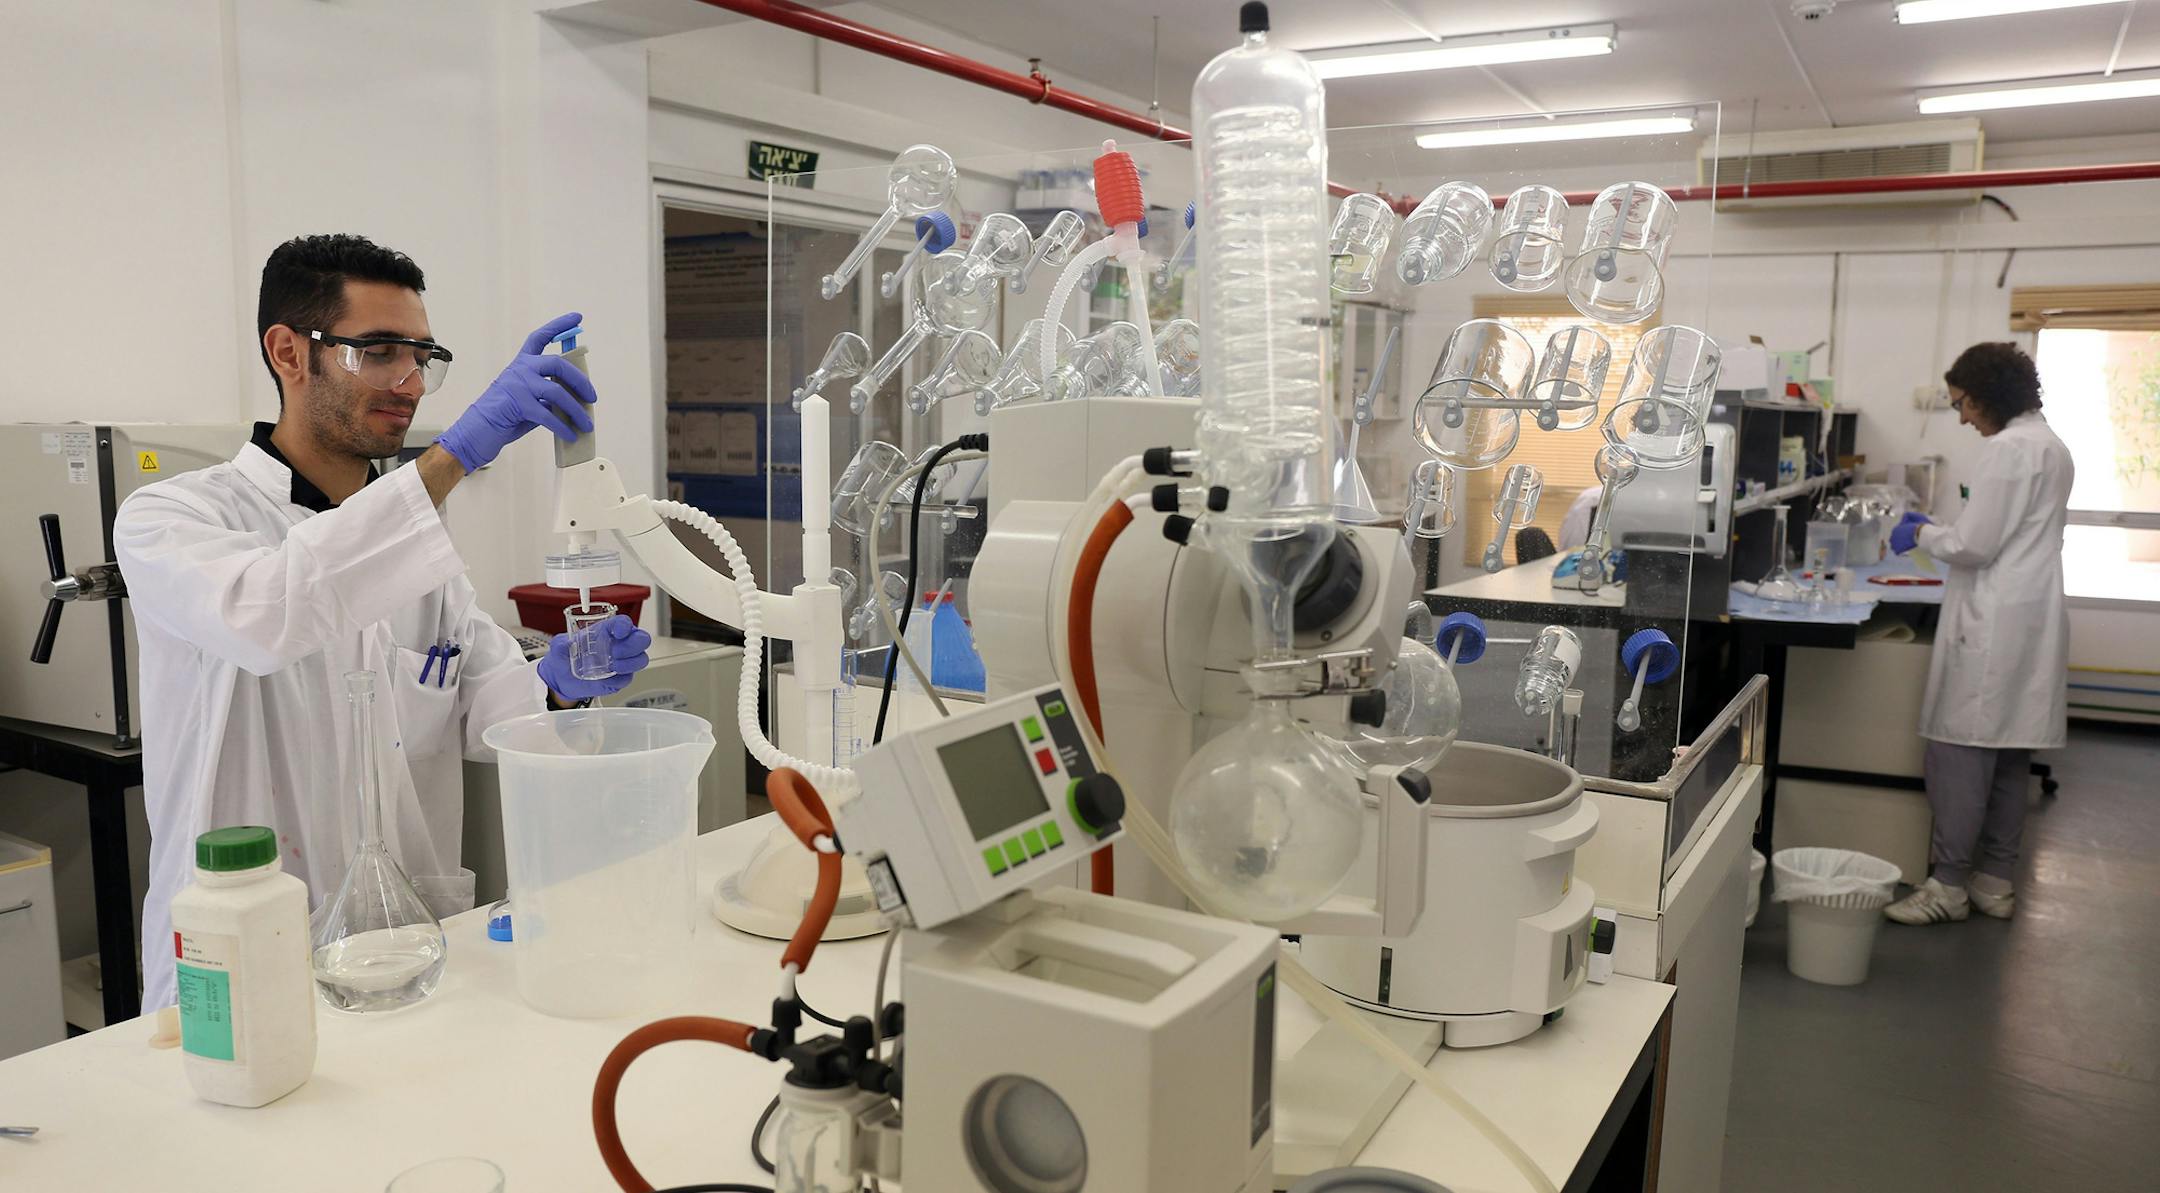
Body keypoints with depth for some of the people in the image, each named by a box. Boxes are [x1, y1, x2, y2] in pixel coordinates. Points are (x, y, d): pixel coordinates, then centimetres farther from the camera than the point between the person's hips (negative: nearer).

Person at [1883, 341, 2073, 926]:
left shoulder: (2007, 450, -15)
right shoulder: (2050, 446, 17)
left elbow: (1973, 545, -17)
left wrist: (1922, 535, 0)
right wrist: (1938, 531, 19)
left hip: (1994, 626, -10)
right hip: (2032, 620, 10)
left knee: (1961, 752, -6)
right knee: (2009, 757, 13)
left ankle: (1948, 885, -2)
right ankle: (1996, 881, 20)